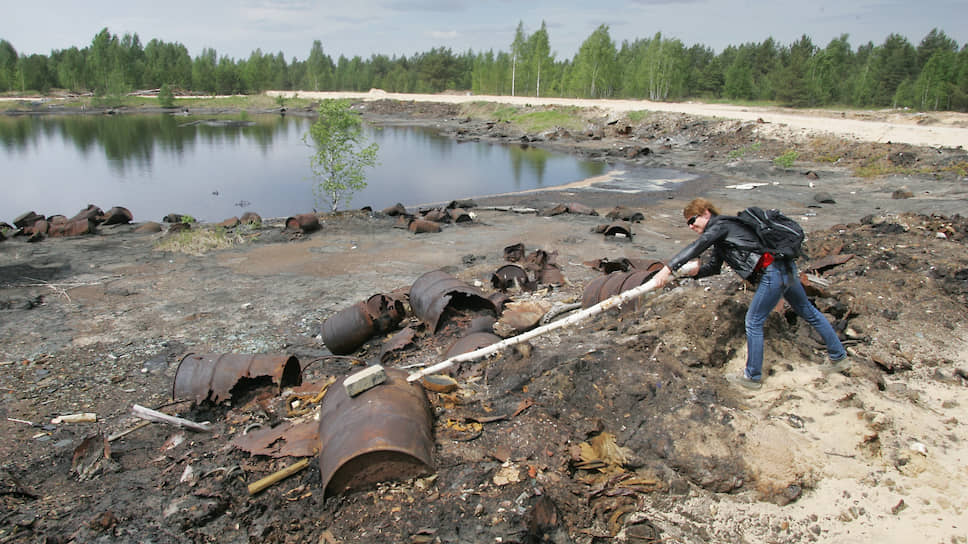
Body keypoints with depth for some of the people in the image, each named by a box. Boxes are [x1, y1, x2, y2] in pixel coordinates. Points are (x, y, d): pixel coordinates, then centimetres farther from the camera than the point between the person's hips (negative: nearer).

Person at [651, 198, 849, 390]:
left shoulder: (721, 224, -9)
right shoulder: (720, 235, 20)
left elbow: (697, 246, -25)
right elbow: (714, 266, 21)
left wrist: (669, 268, -32)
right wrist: (696, 271, 0)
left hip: (772, 273, -10)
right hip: (787, 268, 10)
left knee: (753, 323, 0)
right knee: (808, 312, 22)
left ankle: (753, 377, 12)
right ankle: (839, 357, 36)